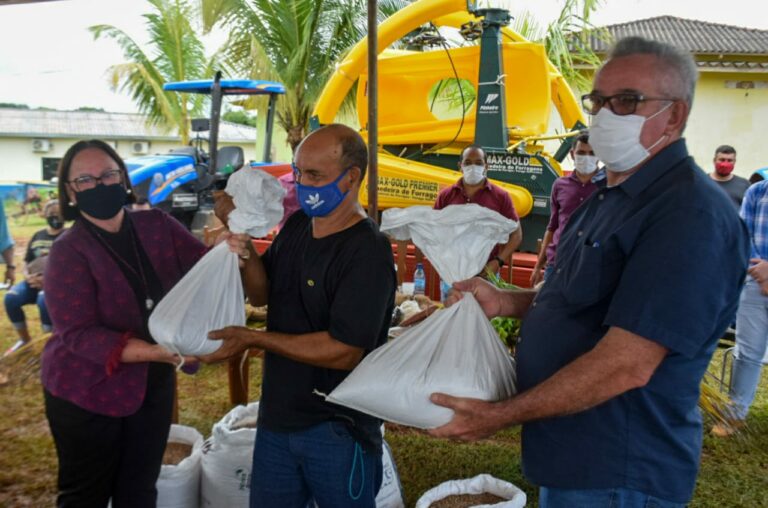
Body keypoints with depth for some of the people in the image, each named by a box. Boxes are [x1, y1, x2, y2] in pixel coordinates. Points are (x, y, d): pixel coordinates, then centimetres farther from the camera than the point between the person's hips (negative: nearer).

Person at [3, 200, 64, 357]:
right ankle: (24, 339, -2)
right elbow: (27, 263, 18)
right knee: (10, 298, -23)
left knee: (43, 300, -38)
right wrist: (28, 276, -6)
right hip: (35, 281, 5)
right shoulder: (38, 236, 16)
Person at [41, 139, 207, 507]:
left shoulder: (157, 226, -4)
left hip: (153, 386, 4)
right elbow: (77, 334, -23)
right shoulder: (68, 251, -16)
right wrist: (154, 351, -36)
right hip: (87, 393, -4)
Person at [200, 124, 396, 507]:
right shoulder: (296, 224, 2)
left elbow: (345, 352, -25)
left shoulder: (368, 251, -22)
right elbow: (261, 295, 8)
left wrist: (254, 339, -23)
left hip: (336, 429, -7)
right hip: (276, 416, 7)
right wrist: (244, 247, -9)